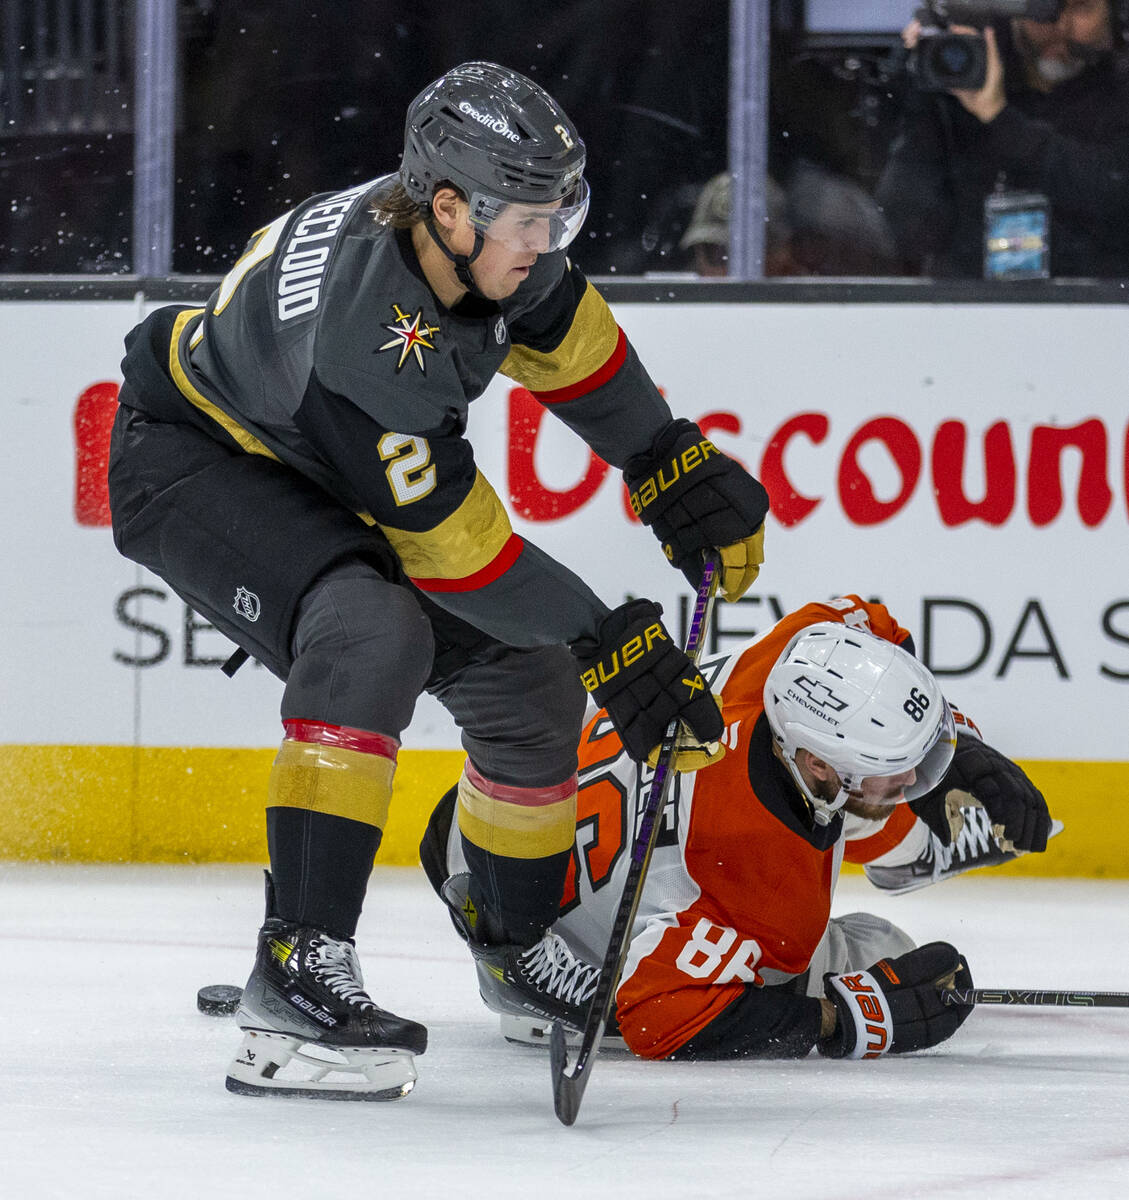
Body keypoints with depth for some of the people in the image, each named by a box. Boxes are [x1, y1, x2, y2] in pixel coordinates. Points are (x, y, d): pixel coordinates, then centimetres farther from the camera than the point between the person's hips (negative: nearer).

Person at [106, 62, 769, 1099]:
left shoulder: (479, 229, -18)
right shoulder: (367, 343, -40)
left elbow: (566, 340, 5)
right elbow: (459, 549, -32)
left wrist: (680, 473, 6)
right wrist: (611, 647, -25)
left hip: (318, 476, 9)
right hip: (192, 460, -9)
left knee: (525, 674, 6)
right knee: (374, 632, -35)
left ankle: (518, 934, 31)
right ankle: (297, 967, -36)